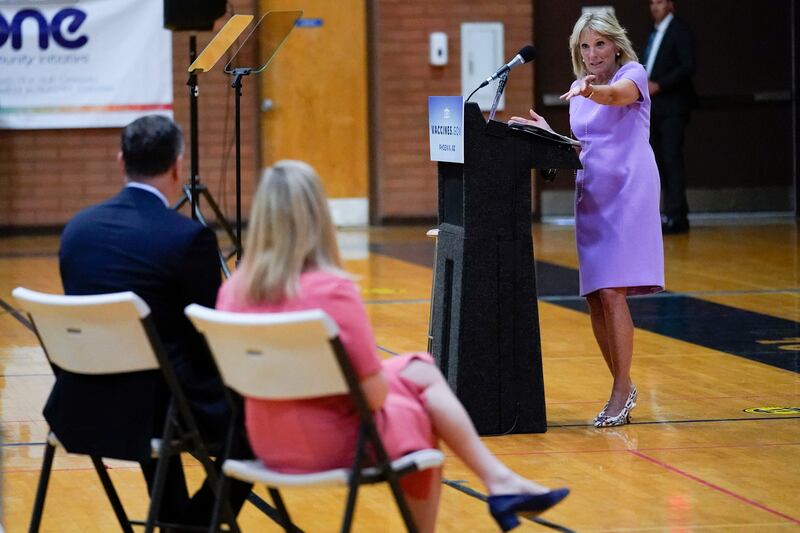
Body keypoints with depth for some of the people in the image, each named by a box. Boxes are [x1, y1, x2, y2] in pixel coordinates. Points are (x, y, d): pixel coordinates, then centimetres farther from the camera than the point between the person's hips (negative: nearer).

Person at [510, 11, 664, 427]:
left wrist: (590, 90, -49)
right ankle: (622, 389, 17)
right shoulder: (580, 91, 17)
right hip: (590, 194, 7)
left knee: (612, 294, -15)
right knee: (594, 299, 5)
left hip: (627, 193, -7)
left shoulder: (633, 75, -4)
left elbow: (616, 95, -28)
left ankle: (623, 389, -8)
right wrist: (546, 134, 8)